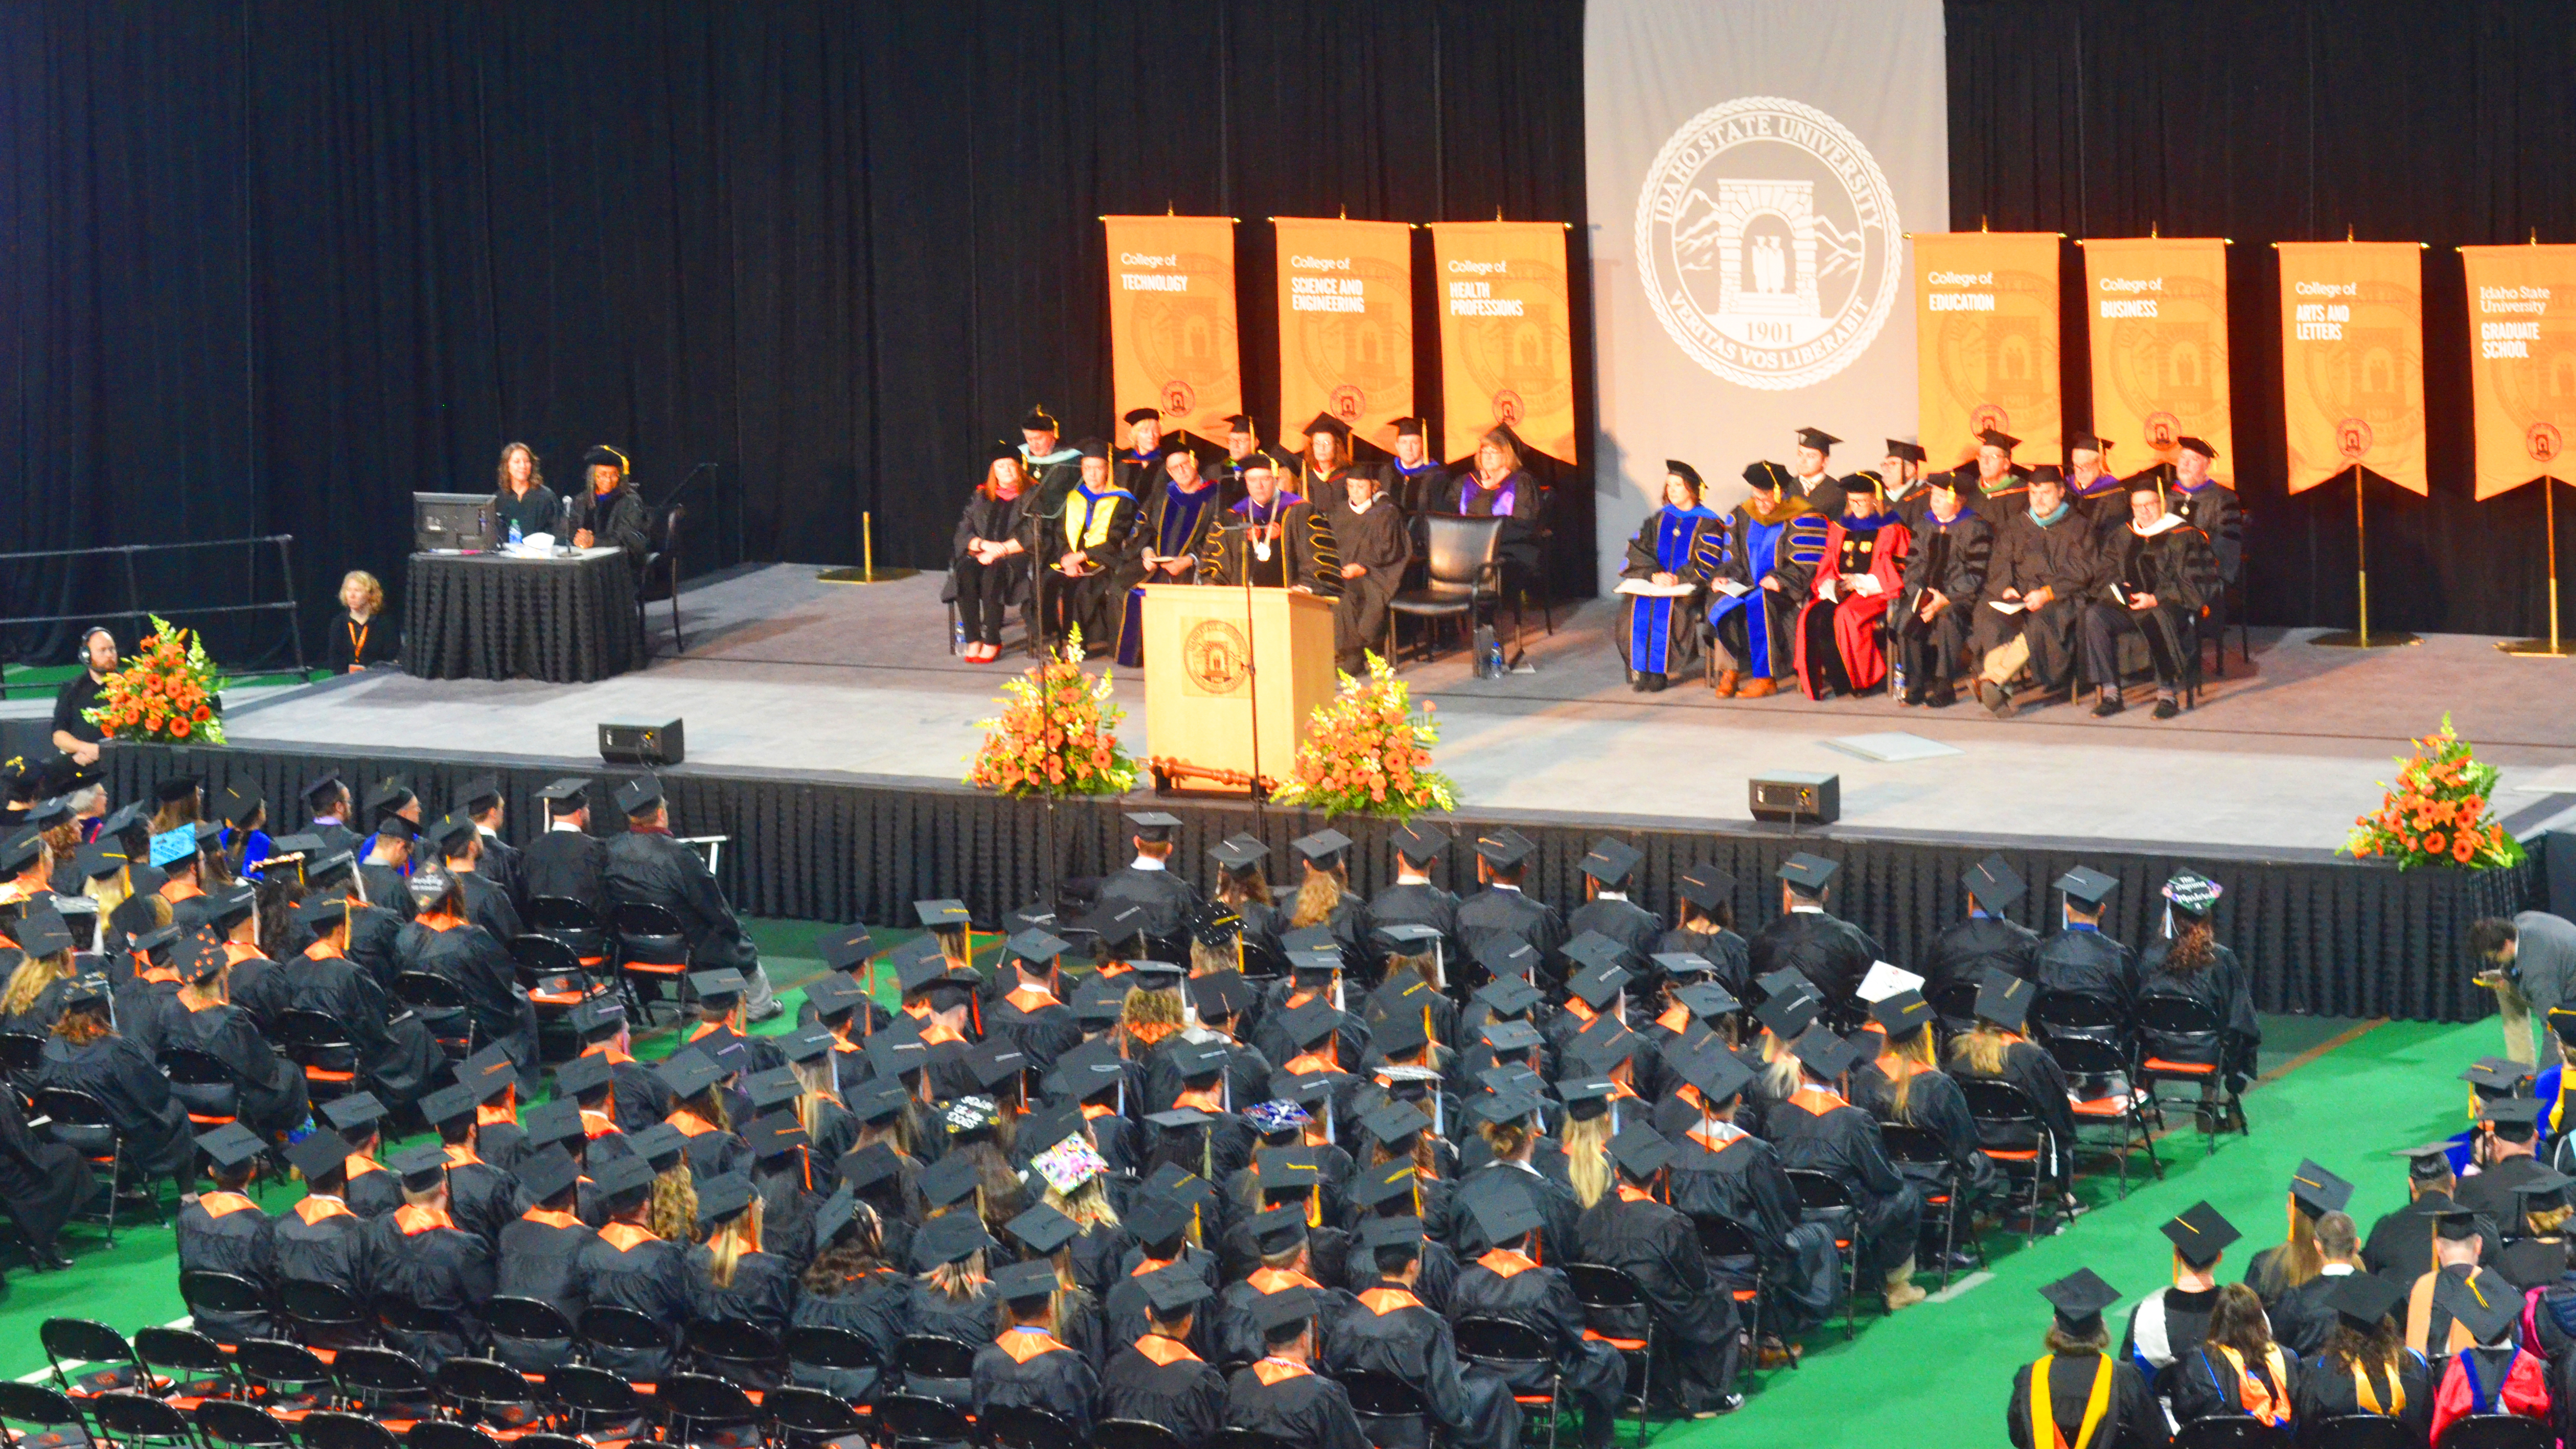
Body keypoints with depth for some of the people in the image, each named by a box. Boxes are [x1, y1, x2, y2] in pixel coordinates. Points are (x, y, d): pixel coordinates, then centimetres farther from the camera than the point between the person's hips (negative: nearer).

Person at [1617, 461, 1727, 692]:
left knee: (1665, 607, -34)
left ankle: (1658, 672, -29)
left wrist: (1678, 578, -20)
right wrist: (1655, 575, -14)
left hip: (1690, 587, -4)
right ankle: (1639, 671, -26)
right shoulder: (1658, 519, 18)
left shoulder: (1708, 524, 5)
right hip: (1655, 583, 4)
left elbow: (1707, 563, -7)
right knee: (1635, 606, -27)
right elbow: (1638, 552, 6)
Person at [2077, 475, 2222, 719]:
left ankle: (2168, 693, -34)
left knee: (2158, 617, -41)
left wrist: (2155, 599, -17)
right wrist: (2118, 591, -7)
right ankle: (2110, 692, -27)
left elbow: (2193, 583, -5)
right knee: (2094, 614, -26)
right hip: (2128, 607, 5)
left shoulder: (2184, 537, 4)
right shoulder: (2123, 538, 20)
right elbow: (2102, 574, 16)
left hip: (2171, 606, -5)